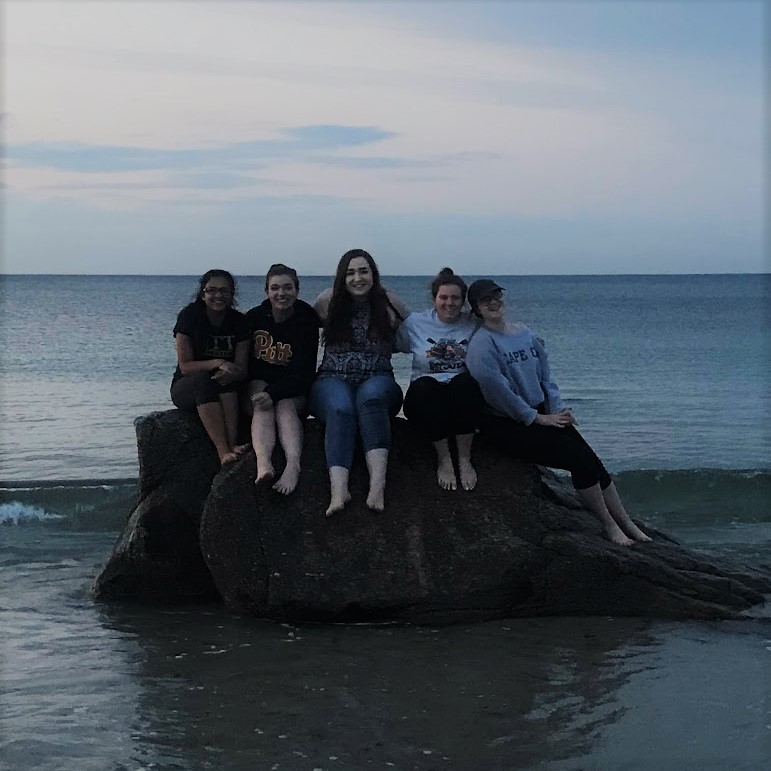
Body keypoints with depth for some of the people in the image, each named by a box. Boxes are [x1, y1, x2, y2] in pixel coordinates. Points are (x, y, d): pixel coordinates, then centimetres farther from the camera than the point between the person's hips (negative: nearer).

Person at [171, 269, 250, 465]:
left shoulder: (238, 322, -2)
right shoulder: (189, 316, -9)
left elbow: (242, 370, -7)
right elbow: (185, 366, -14)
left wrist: (230, 373, -32)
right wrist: (217, 363, -31)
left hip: (226, 391, 2)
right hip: (185, 387, -2)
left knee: (225, 377, -32)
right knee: (203, 380, -36)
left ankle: (232, 444, -42)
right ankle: (223, 451, -47)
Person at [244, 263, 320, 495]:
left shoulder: (306, 321, -5)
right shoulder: (254, 317, 1)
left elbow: (303, 372, -12)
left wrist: (274, 394, -27)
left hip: (294, 391, -1)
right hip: (258, 383, 1)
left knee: (285, 406, -32)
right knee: (262, 408, -31)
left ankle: (293, 465, -58)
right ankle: (263, 464, -59)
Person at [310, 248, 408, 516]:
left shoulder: (388, 303, 8)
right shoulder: (328, 301, 8)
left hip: (378, 380, 0)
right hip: (333, 380, 0)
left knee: (370, 398, -38)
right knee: (341, 409, -36)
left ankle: (378, 484, -54)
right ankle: (338, 490, -56)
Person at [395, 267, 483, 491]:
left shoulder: (473, 325, 9)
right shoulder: (415, 322, 9)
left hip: (463, 395, 0)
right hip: (426, 397, 0)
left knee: (465, 382, -34)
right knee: (423, 387, -35)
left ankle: (465, 460, -28)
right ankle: (443, 459, -25)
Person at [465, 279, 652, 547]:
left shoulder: (525, 334, 12)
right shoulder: (482, 344, -11)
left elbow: (545, 375, 14)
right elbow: (497, 390, -17)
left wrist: (557, 409, -1)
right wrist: (537, 418, -13)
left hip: (541, 415, 7)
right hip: (506, 424, -7)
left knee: (591, 459, -9)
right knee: (578, 458, -19)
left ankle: (628, 526, -1)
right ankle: (610, 525, -4)